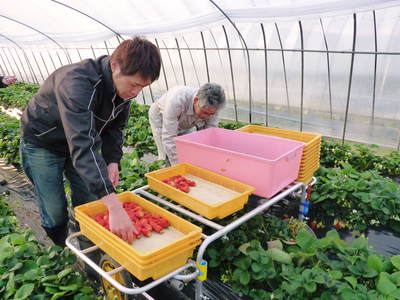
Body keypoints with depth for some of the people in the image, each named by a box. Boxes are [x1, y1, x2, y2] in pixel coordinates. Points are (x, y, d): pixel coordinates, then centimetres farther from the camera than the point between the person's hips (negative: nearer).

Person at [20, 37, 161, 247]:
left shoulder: (124, 86, -16)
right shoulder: (76, 82, -40)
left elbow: (114, 127, 0)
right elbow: (81, 146, -50)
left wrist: (112, 161, -17)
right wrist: (115, 208, -56)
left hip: (81, 141, 6)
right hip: (42, 143, -5)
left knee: (89, 203, 8)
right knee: (55, 211, -1)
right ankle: (61, 253, 29)